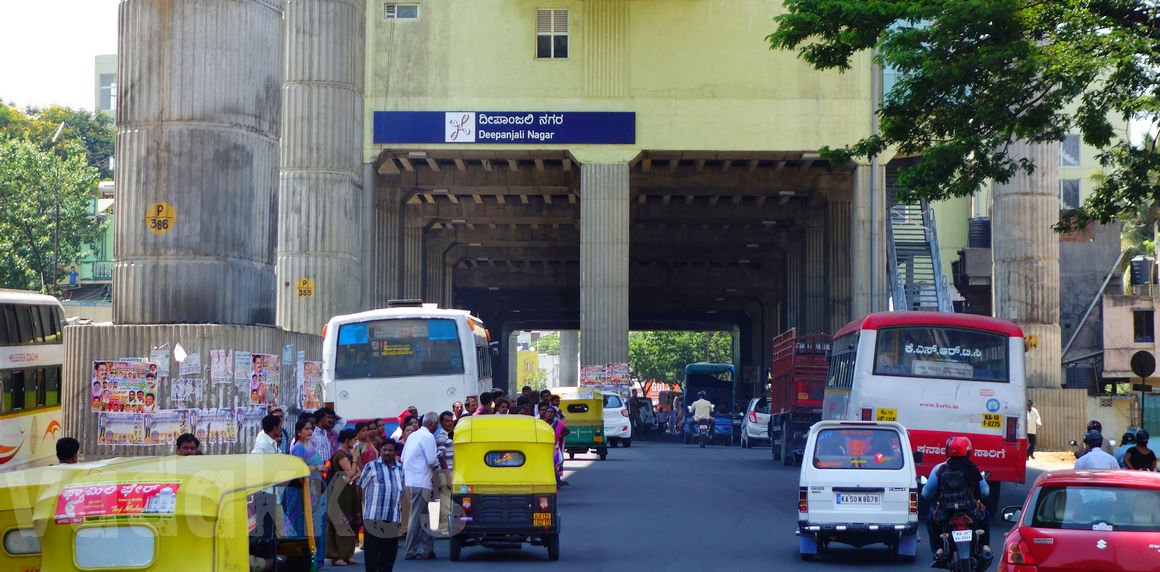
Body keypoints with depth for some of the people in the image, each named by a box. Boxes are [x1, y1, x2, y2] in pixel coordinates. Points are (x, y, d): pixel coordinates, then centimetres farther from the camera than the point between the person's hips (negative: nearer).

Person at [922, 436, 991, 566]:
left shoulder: (940, 469, -1)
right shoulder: (972, 468, 1)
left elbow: (927, 493, 2)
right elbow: (985, 491, 7)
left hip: (945, 513, -1)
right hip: (971, 511, 1)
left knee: (931, 520, 31)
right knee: (985, 517, 33)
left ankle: (938, 550, 14)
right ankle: (985, 548, 21)